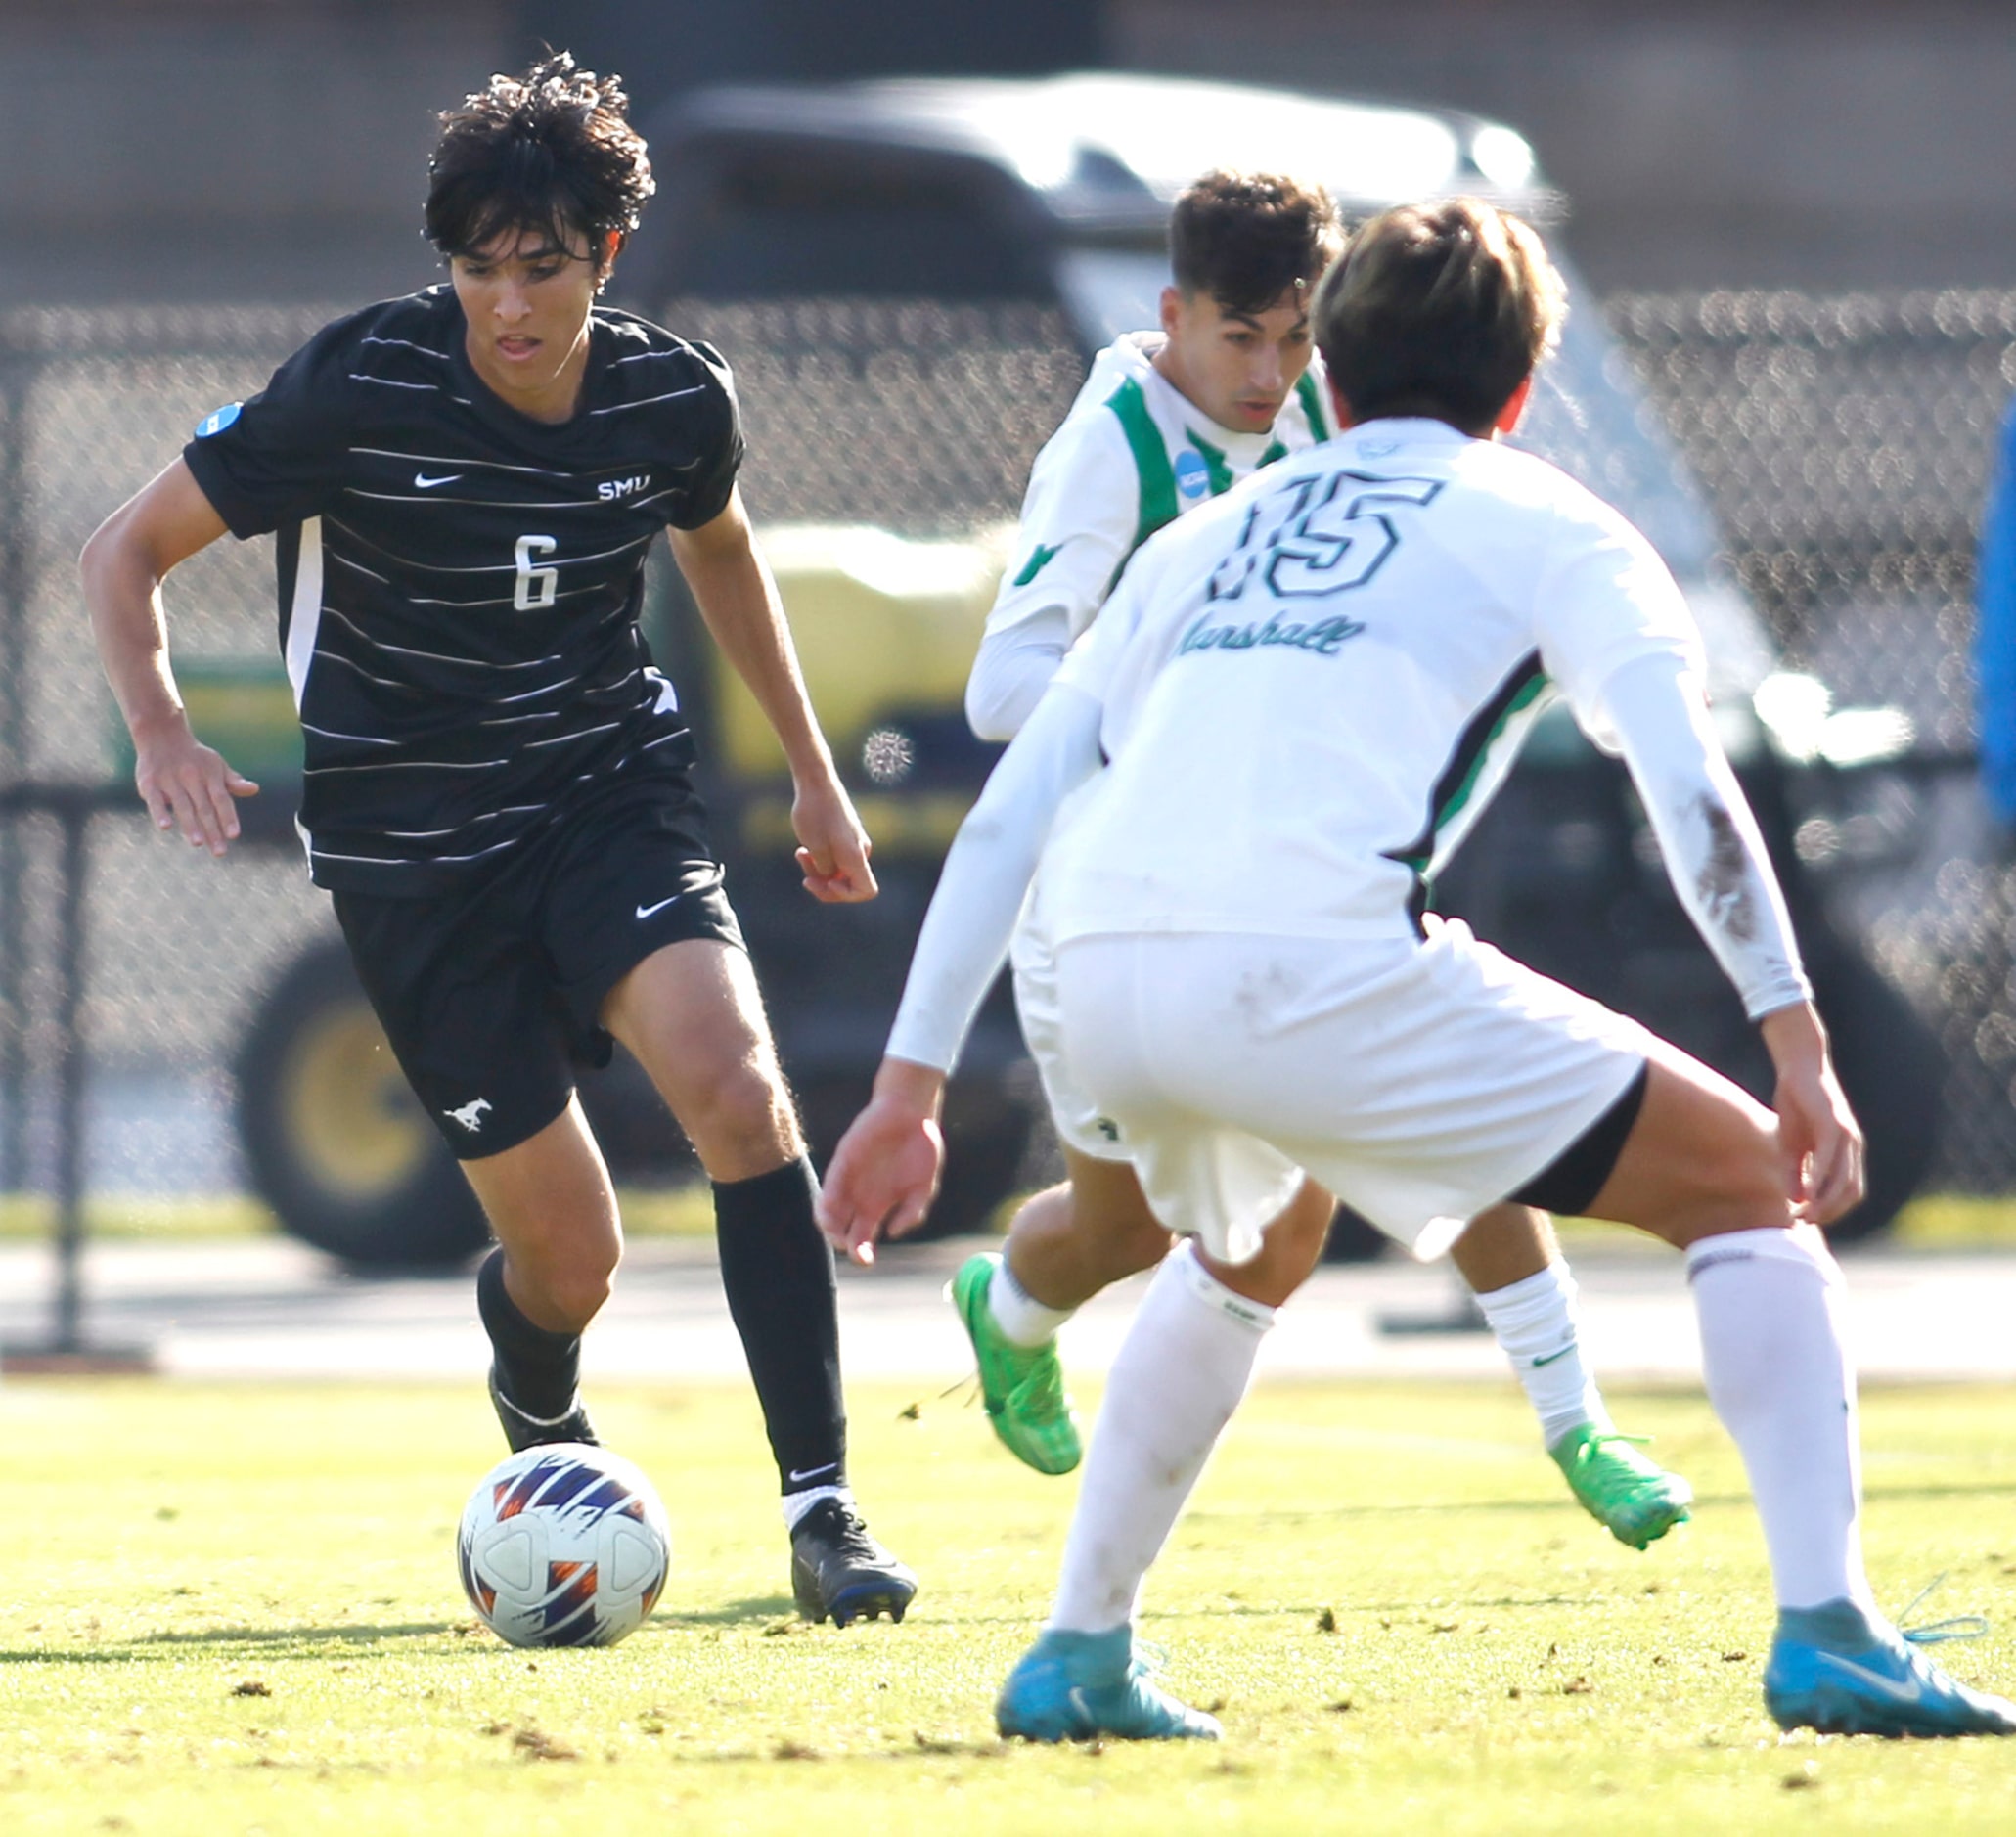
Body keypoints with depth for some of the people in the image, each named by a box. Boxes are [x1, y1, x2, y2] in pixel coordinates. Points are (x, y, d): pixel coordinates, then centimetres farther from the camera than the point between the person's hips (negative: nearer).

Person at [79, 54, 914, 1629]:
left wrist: (813, 770, 23)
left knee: (734, 1084, -27)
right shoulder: (359, 389, -17)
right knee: (568, 1259, 0)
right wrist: (163, 734, -25)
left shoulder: (675, 399, -6)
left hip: (614, 790, 2)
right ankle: (543, 1412, 40)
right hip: (412, 837, -2)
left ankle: (823, 1505, -22)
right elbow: (130, 551, -8)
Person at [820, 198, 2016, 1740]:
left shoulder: (1205, 543, 31)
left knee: (1253, 1249, 38)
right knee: (1749, 1184, 9)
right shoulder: (1542, 525, 17)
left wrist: (909, 1088, 30)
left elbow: (1006, 815, 28)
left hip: (1105, 977, 6)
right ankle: (1829, 1637, -6)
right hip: (1318, 966, -5)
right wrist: (1800, 1047, -4)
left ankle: (1079, 1657, 34)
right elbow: (1688, 784, 1)